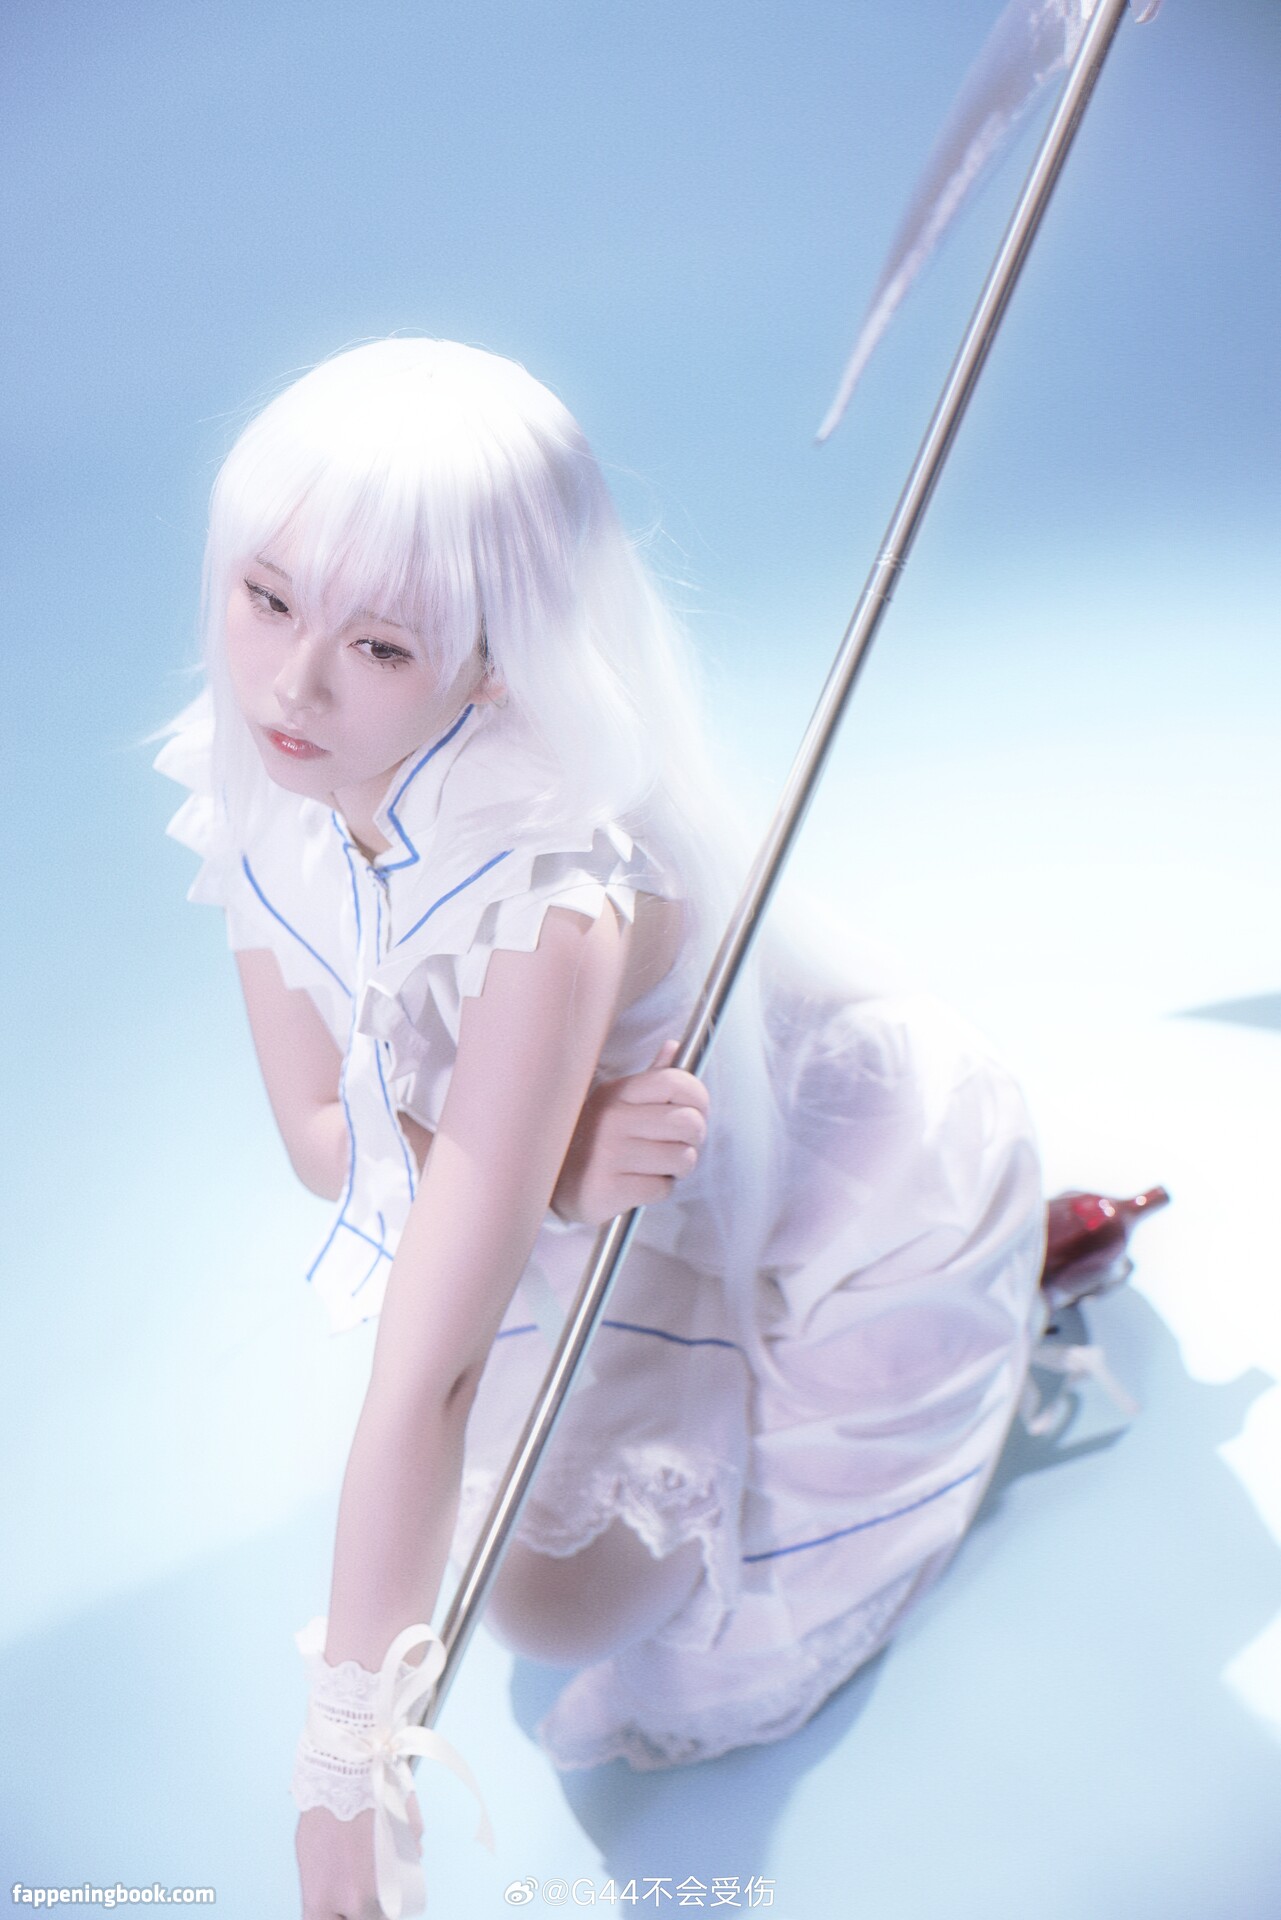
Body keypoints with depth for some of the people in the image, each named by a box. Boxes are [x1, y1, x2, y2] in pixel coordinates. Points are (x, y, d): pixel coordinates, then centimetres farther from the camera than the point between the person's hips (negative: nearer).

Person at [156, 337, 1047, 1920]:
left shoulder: (555, 889, -41)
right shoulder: (257, 787, -20)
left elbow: (428, 1373, -40)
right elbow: (319, 1135, -12)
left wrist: (353, 1760, -33)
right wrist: (555, 1170, -33)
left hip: (860, 1206, -6)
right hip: (639, 1198, 6)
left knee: (559, 1605, 7)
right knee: (501, 1516, 12)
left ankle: (1017, 1281, 16)